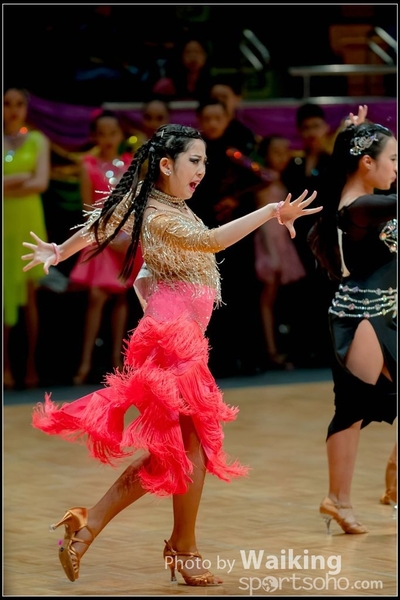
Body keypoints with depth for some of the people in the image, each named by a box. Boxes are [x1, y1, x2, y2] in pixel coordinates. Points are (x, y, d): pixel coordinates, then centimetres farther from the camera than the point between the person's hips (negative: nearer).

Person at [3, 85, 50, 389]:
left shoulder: (38, 141, 6)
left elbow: (41, 183, -7)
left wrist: (7, 186, -11)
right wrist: (21, 177, -13)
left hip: (29, 222, 0)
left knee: (29, 294, 0)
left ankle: (31, 365, 3)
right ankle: (6, 366, -1)